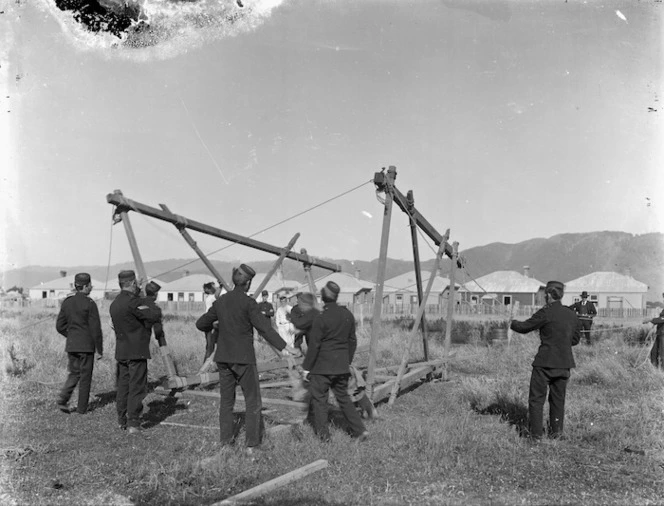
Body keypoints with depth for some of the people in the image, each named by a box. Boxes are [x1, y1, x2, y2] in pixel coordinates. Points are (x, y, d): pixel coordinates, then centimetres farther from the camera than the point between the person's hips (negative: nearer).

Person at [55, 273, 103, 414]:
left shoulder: (66, 302, 4)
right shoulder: (90, 304, -13)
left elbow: (60, 326, 8)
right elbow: (96, 329, -13)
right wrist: (100, 350, -6)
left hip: (71, 345, 5)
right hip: (87, 346, -5)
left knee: (74, 373, 19)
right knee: (85, 376, 7)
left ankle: (63, 399, 1)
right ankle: (82, 408, 14)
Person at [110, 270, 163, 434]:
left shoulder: (115, 303, 12)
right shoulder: (133, 301, -16)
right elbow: (155, 315, -16)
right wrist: (154, 308, 1)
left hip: (121, 351, 8)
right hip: (136, 351, -8)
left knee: (123, 386, 14)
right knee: (137, 388, -2)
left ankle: (122, 420, 21)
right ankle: (133, 423, -1)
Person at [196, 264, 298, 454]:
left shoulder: (220, 302, 5)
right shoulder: (248, 303, -12)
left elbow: (201, 324, 14)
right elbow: (264, 327, -23)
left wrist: (213, 327, 36)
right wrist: (282, 346, -28)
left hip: (223, 358, 6)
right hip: (243, 359, -6)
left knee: (226, 400, 15)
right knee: (253, 401, 4)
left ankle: (225, 440, 19)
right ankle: (252, 444, 3)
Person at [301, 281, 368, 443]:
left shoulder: (321, 319, -17)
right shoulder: (348, 315, 1)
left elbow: (314, 346, -13)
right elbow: (352, 341, 9)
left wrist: (306, 367, -3)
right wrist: (348, 360, 21)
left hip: (322, 366, -6)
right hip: (342, 366, 6)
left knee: (319, 398, 9)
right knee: (343, 397, 16)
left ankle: (323, 433, 13)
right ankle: (359, 430, 12)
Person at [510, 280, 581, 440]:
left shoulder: (546, 313, -13)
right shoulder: (572, 315, 6)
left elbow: (525, 327, -6)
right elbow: (575, 339, 15)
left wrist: (513, 324, 13)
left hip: (545, 362, -6)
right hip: (564, 364, 6)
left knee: (536, 398, 3)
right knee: (558, 398, 18)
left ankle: (536, 434, 3)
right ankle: (556, 431, 23)